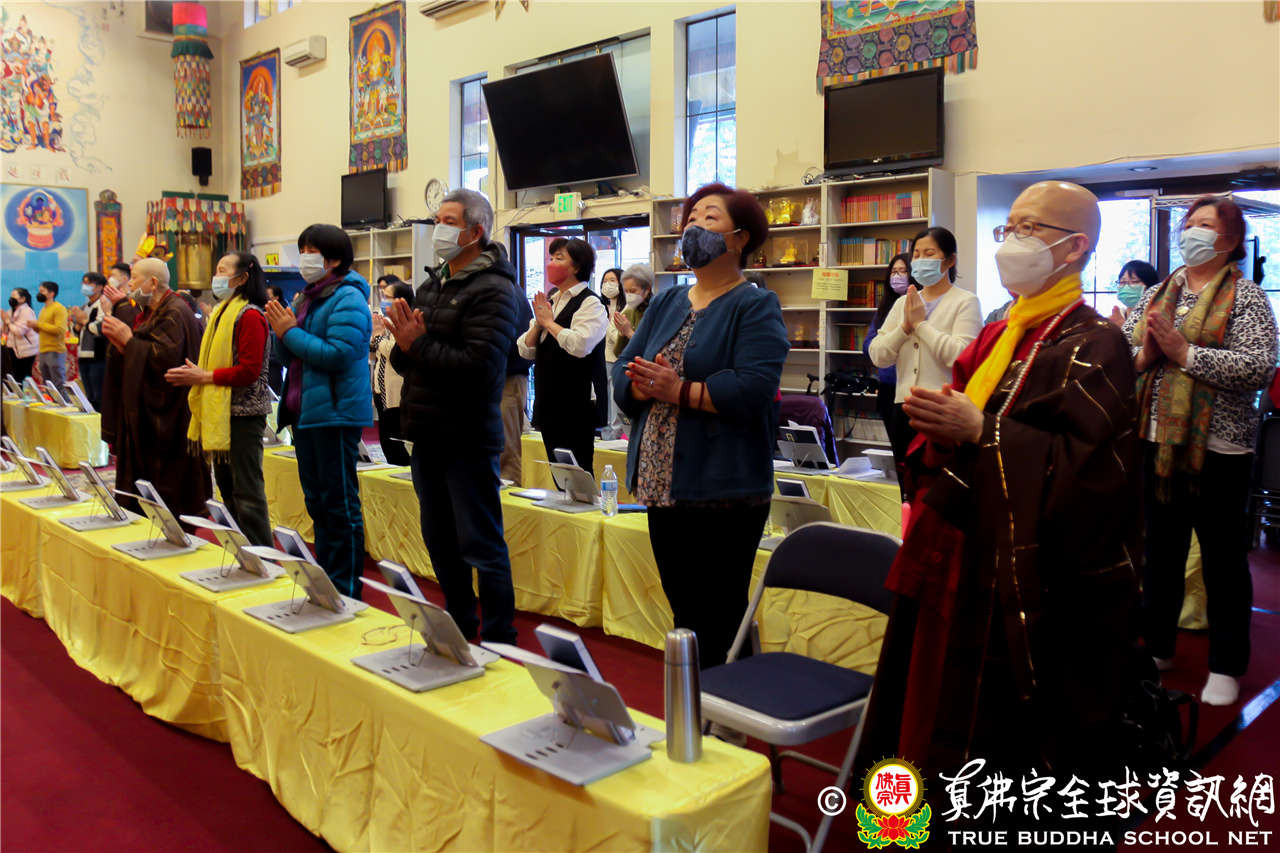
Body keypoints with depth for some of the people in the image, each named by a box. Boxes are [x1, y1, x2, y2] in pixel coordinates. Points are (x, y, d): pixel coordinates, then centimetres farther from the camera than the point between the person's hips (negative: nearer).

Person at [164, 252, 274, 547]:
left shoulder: (250, 315, -12)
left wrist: (203, 376, -15)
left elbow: (248, 371, -19)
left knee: (246, 489, -7)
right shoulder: (221, 313, 18)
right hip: (220, 411, 10)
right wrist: (193, 373, 4)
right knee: (227, 486, 15)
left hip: (243, 413, -10)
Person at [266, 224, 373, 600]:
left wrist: (291, 333, -15)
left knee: (340, 505, -2)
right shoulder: (308, 297, 15)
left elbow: (339, 354, -23)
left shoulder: (347, 299, -12)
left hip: (335, 414, -9)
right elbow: (298, 354, 19)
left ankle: (346, 589, 6)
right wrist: (282, 328, 0)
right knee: (317, 502, 16)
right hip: (306, 412, 9)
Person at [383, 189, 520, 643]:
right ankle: (460, 627, 34)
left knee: (480, 546, 0)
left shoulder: (493, 290, -12)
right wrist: (405, 345, -11)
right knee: (440, 541, 18)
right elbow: (403, 361, 12)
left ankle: (498, 639, 13)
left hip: (468, 439, -9)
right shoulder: (432, 285, 14)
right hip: (428, 434, 9)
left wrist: (419, 345, -17)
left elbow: (479, 366, -25)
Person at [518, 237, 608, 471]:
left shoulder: (590, 303, -8)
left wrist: (549, 322, -11)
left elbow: (580, 345, -24)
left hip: (577, 404, -8)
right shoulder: (549, 303, 17)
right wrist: (538, 324, -3)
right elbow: (526, 351, 15)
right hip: (550, 400, 8)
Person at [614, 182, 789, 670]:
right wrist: (647, 386, -13)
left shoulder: (755, 306, -5)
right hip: (662, 484, 7)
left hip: (723, 490, -6)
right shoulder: (666, 304, 16)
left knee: (717, 624, 1)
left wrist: (678, 390, -18)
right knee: (683, 611, 16)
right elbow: (623, 373, 8)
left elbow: (753, 388, -20)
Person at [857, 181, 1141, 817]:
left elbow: (1092, 467, -20)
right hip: (969, 566, 8)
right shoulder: (998, 337, 13)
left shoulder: (1093, 346, -10)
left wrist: (980, 431, -23)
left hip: (1043, 591, -8)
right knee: (947, 710, 15)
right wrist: (942, 426, -2)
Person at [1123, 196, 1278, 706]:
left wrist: (1183, 352, -21)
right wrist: (1143, 356, -15)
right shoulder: (1157, 295, 10)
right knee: (1160, 549, 16)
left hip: (1218, 447, -5)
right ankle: (1157, 645, 31)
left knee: (1223, 558, 7)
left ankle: (1226, 666, 21)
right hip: (1158, 441, 5)